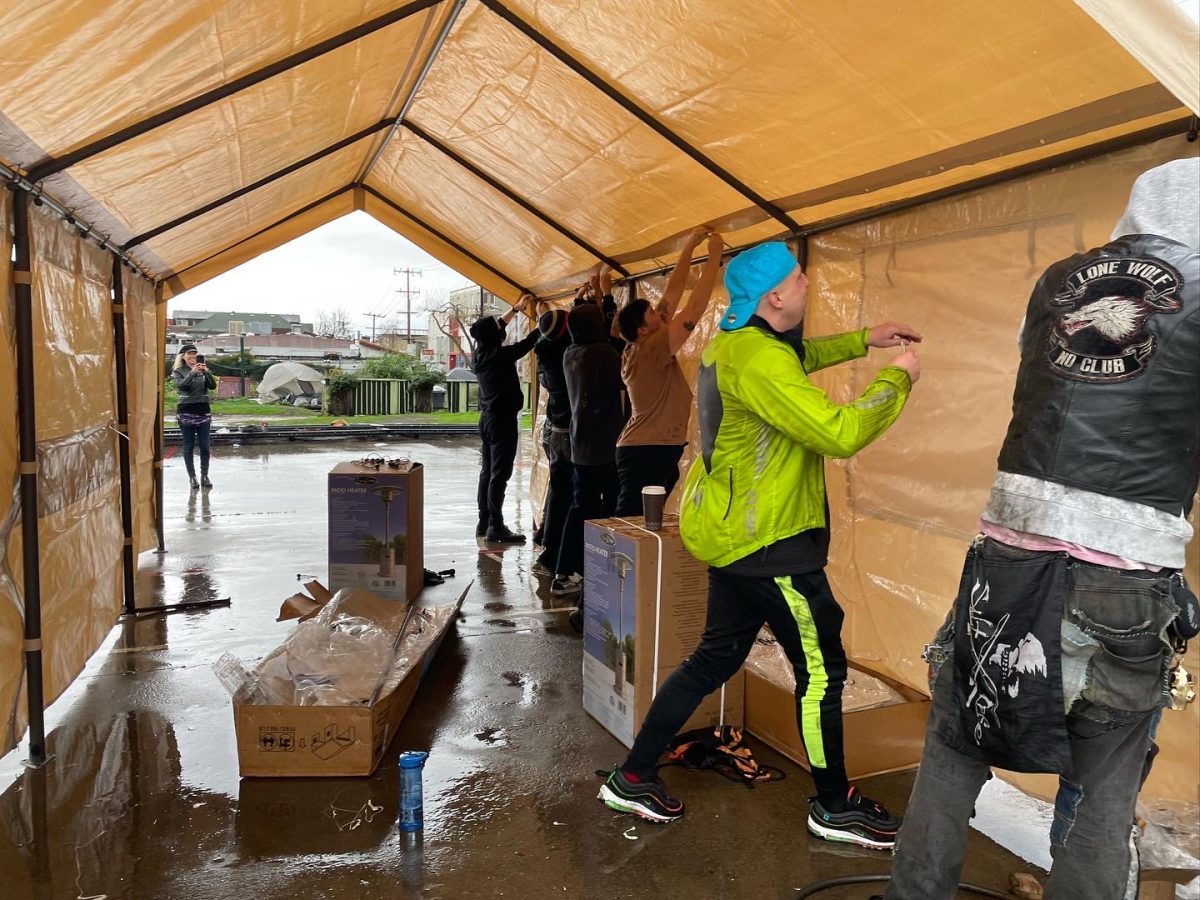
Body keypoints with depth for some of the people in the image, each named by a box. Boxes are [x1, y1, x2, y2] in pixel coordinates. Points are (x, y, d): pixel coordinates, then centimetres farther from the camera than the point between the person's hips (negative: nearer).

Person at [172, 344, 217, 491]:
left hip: (204, 411, 2)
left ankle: (204, 476, 11)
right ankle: (192, 477, 8)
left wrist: (206, 372, -21)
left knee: (204, 446, 2)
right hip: (186, 412, -2)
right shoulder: (178, 371, 1)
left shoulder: (203, 369, 7)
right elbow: (181, 385, -17)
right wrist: (193, 372, -28)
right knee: (188, 447, 3)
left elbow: (213, 386, -5)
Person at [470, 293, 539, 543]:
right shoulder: (502, 355, -17)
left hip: (487, 418, 9)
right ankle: (496, 527, -8)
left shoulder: (479, 355, 5)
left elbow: (495, 328, 20)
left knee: (487, 471, 13)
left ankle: (484, 523, 17)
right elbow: (530, 340, -10)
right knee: (500, 474, -8)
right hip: (503, 419, -9)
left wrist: (516, 308, 27)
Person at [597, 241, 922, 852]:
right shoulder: (760, 362, -23)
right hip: (766, 542, -10)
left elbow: (798, 357, 30)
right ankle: (835, 807, 23)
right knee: (822, 669, 5)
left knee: (714, 659, 18)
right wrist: (897, 377, -13)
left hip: (730, 531, 10)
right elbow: (840, 433, -27)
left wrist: (862, 340, 21)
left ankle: (631, 779, 26)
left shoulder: (736, 342, 8)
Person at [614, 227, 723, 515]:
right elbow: (695, 308, -19)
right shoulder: (651, 349, -16)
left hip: (651, 452, 10)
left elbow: (672, 294, 12)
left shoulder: (642, 348, 8)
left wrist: (688, 248, 13)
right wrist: (714, 256, -11)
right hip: (648, 455, -10)